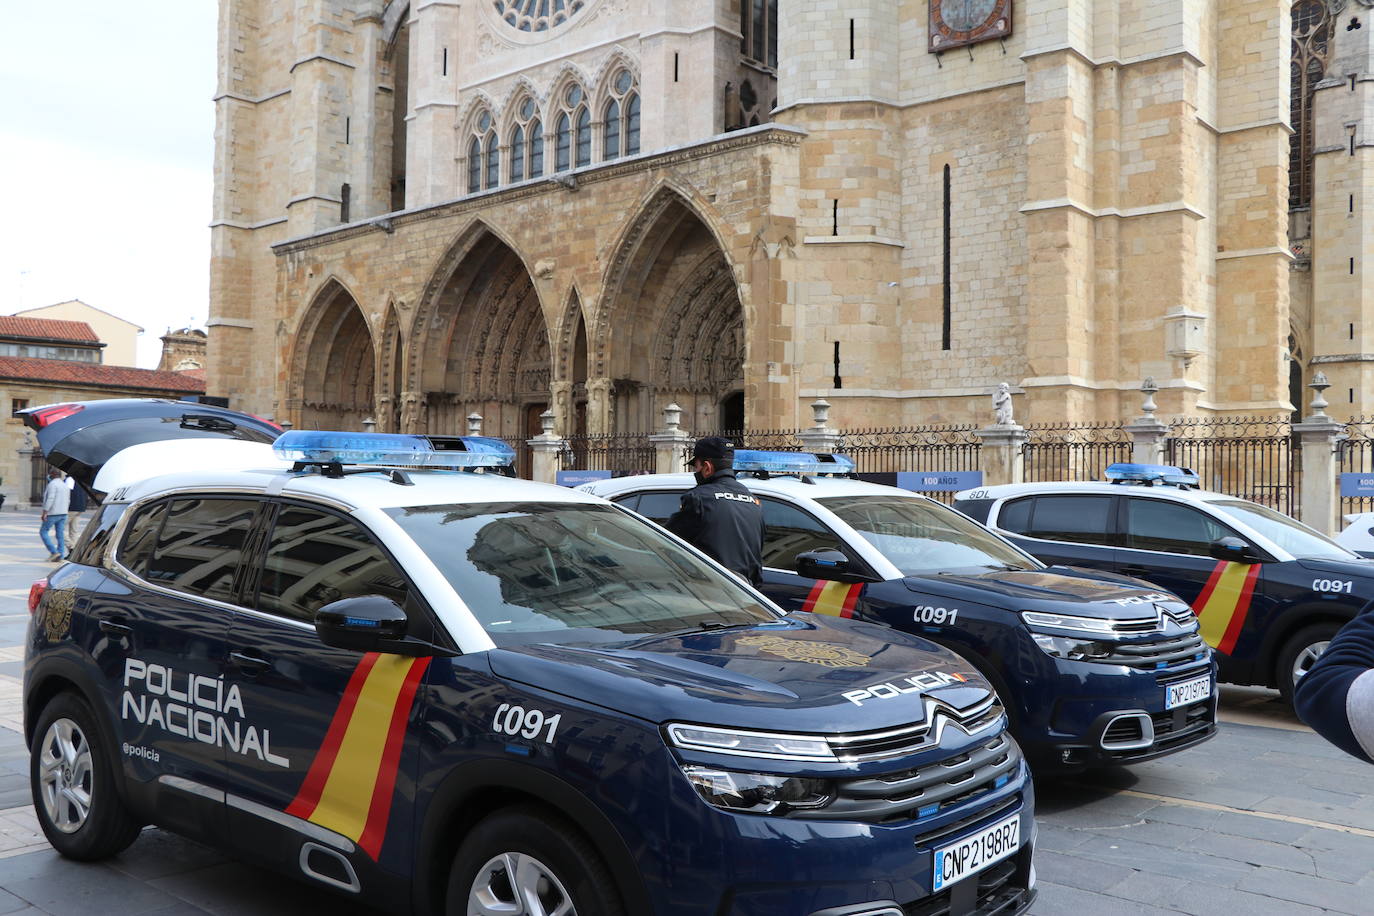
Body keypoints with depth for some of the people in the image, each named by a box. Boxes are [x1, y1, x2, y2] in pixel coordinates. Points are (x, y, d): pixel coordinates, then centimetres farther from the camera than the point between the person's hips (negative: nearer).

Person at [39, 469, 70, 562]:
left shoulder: (52, 484, -11)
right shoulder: (65, 485, 14)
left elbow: (50, 499, -20)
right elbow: (67, 499, 16)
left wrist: (44, 512, -21)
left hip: (53, 513, -8)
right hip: (63, 513, 8)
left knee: (43, 531, 4)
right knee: (60, 535, 5)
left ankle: (54, 552, -5)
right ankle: (60, 557, 3)